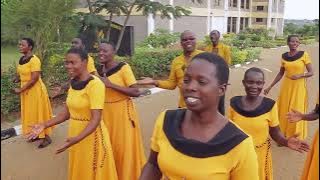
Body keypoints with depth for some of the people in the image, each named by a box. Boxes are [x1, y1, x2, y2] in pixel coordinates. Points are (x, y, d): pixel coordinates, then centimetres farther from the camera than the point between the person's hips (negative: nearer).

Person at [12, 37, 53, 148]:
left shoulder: (34, 60, -20)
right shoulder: (21, 59, 6)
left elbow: (34, 79, -24)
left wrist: (20, 90, -21)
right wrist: (17, 79, 0)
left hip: (35, 90, -9)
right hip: (26, 91, 9)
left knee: (39, 113, 0)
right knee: (31, 113, 17)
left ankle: (46, 137, 13)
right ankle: (37, 134, 32)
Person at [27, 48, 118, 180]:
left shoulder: (95, 84, -21)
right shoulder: (73, 82, 4)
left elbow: (96, 119, -25)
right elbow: (67, 111, 8)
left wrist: (77, 139, -36)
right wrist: (44, 125, 2)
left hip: (91, 135, -8)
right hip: (75, 133, 8)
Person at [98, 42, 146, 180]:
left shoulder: (123, 68, -14)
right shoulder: (101, 70, 5)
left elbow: (136, 92, -22)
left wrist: (111, 85, -24)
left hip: (122, 113, -6)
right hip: (106, 113, 6)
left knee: (125, 147, 3)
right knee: (110, 146, 17)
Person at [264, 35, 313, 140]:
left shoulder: (304, 55, -7)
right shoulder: (284, 56, 2)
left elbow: (311, 72, -6)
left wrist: (299, 75, -24)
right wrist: (270, 86, 8)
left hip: (299, 87, -3)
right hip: (286, 86, 3)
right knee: (284, 110, 10)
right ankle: (283, 134, 27)